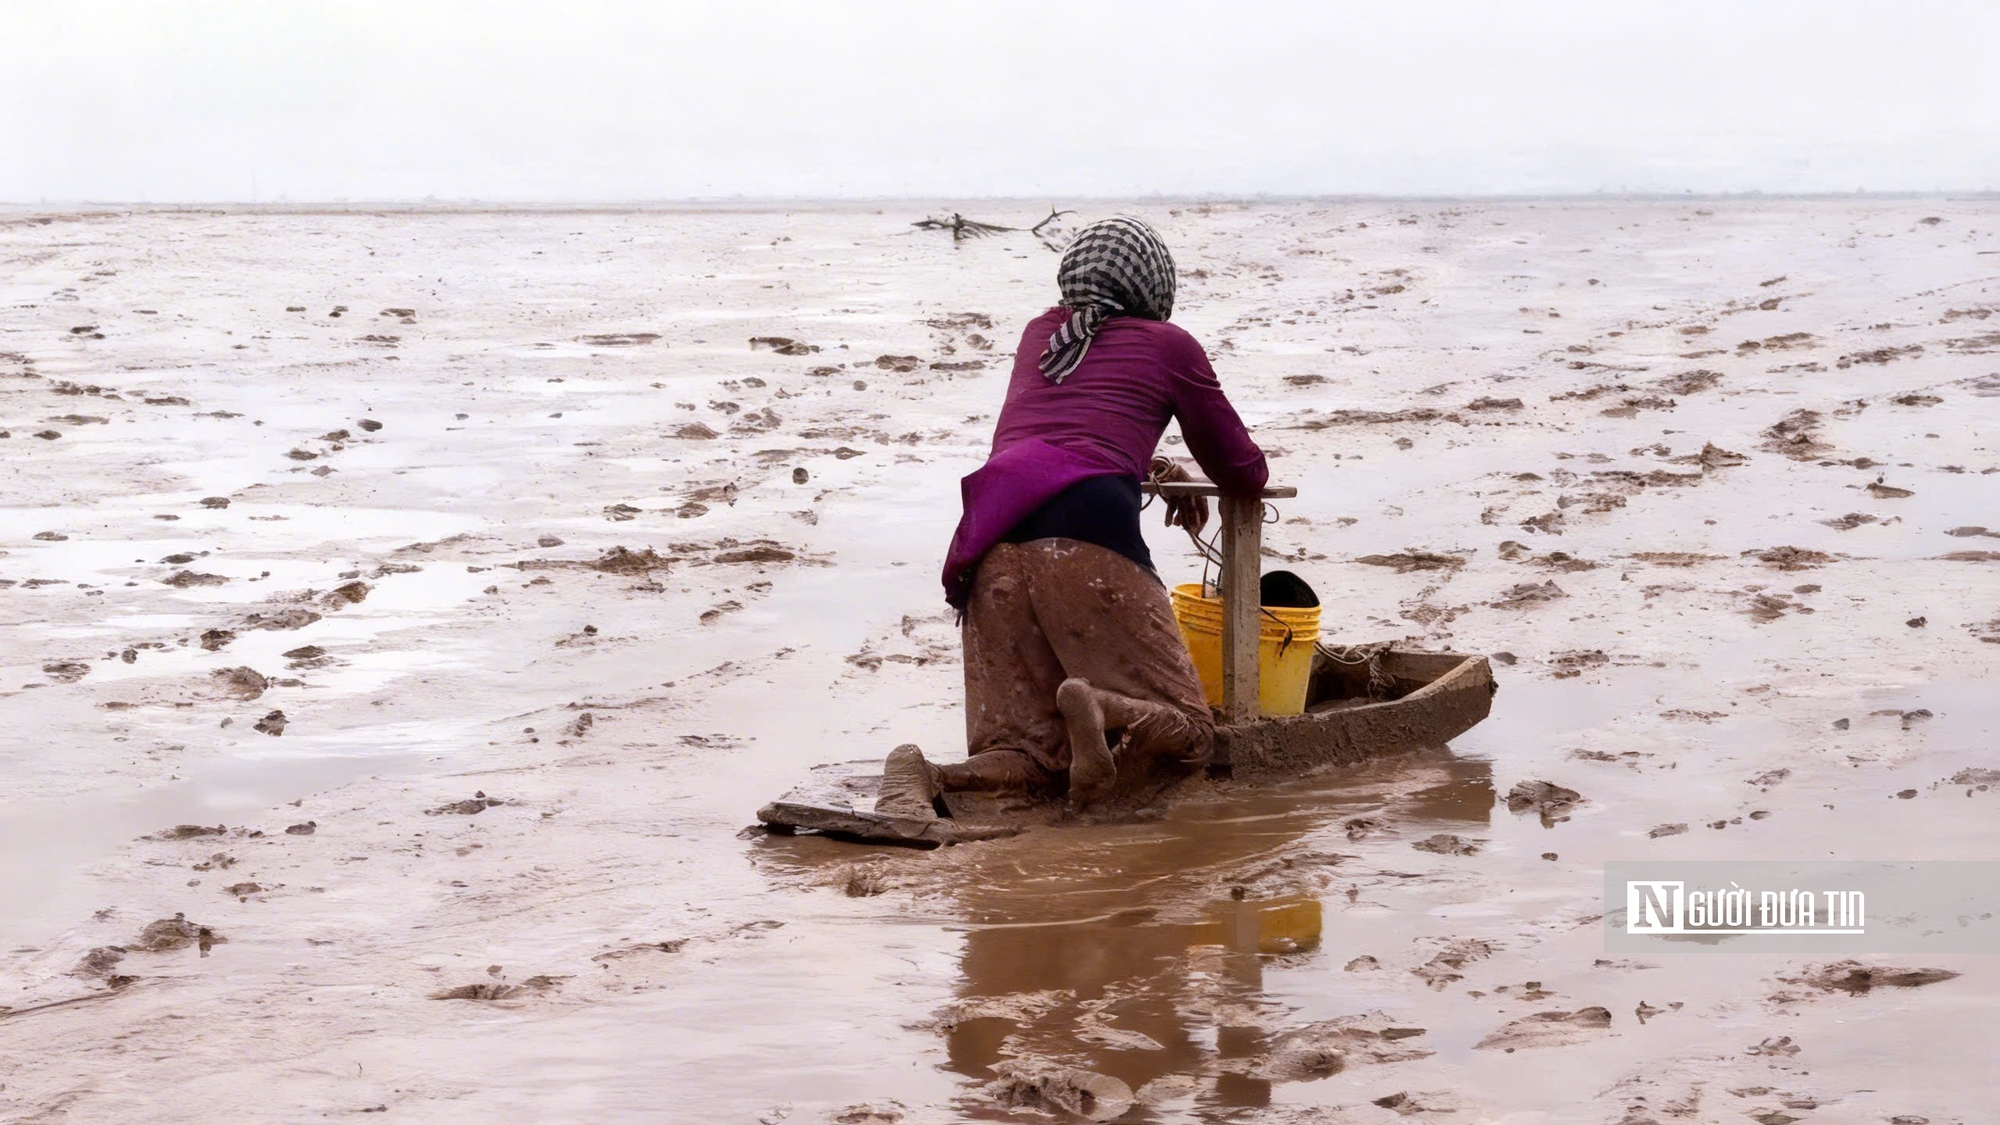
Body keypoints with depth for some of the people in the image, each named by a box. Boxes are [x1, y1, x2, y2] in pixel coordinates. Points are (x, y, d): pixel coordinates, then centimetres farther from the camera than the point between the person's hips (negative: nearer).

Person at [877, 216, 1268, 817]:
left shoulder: (1041, 333, 29)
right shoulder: (1169, 346, 17)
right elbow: (1243, 473, 26)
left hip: (992, 539, 5)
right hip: (1088, 534, -5)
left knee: (1031, 758, 7)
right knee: (1187, 730, 5)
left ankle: (922, 776, -24)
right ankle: (1102, 709, -27)